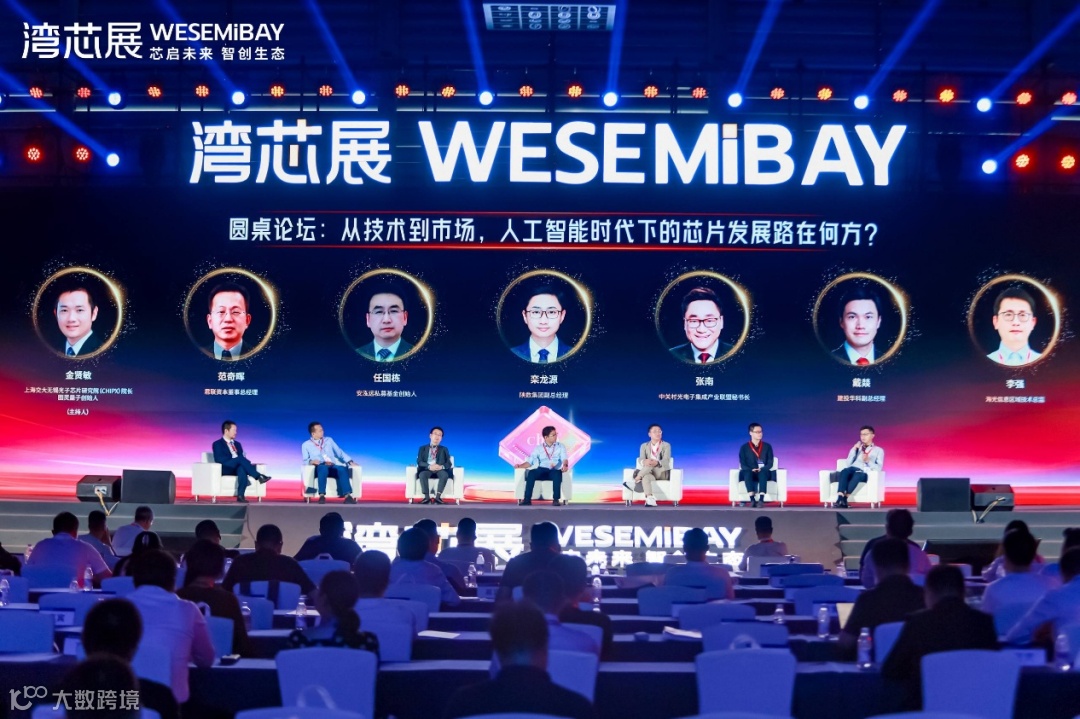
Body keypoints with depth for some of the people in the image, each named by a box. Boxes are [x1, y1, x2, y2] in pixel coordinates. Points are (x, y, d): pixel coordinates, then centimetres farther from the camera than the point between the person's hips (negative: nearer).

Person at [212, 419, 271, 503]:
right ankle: (259, 476, -37)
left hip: (238, 468, 4)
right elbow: (219, 460, -7)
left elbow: (242, 458, 17)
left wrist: (248, 463, -7)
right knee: (240, 458, -33)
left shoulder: (237, 444, 27)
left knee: (242, 468, -36)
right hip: (225, 469, -4)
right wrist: (234, 459, -16)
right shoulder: (217, 444, 8)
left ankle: (240, 495, -47)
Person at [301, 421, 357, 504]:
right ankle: (322, 496, -45)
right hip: (320, 468, -3)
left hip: (333, 467, 3)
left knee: (342, 468, -32)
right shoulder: (306, 445, 13)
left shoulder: (329, 440, 23)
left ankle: (348, 496, -43)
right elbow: (305, 461, 6)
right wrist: (311, 461, -18)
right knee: (323, 468, -40)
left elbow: (339, 452, 18)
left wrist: (350, 461, 4)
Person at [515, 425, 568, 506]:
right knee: (531, 473, -32)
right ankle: (527, 499, -32)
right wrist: (520, 466, -12)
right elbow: (530, 462, 7)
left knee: (557, 474, -38)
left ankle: (556, 499, -35)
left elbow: (564, 459, -2)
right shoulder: (538, 448, 14)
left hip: (555, 471, -1)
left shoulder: (560, 446, 14)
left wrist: (565, 465, -26)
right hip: (542, 471, 1)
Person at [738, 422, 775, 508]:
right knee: (747, 473, -38)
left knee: (763, 472, -37)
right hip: (750, 473, 0)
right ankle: (752, 500, -44)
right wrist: (752, 470, -21)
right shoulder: (744, 447, 7)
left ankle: (761, 500, -47)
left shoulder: (767, 446, 12)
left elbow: (770, 463, 2)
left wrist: (761, 469, -18)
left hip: (764, 473, 0)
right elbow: (743, 465, -1)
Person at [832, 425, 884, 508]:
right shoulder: (857, 448, 28)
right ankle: (840, 499, -51)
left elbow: (878, 468, 3)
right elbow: (848, 464, 14)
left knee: (857, 475, -40)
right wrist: (854, 450, 5)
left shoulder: (879, 450, 18)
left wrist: (868, 461, -13)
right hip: (853, 470, 2)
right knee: (845, 471, -36)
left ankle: (844, 499, -47)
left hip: (865, 474, -2)